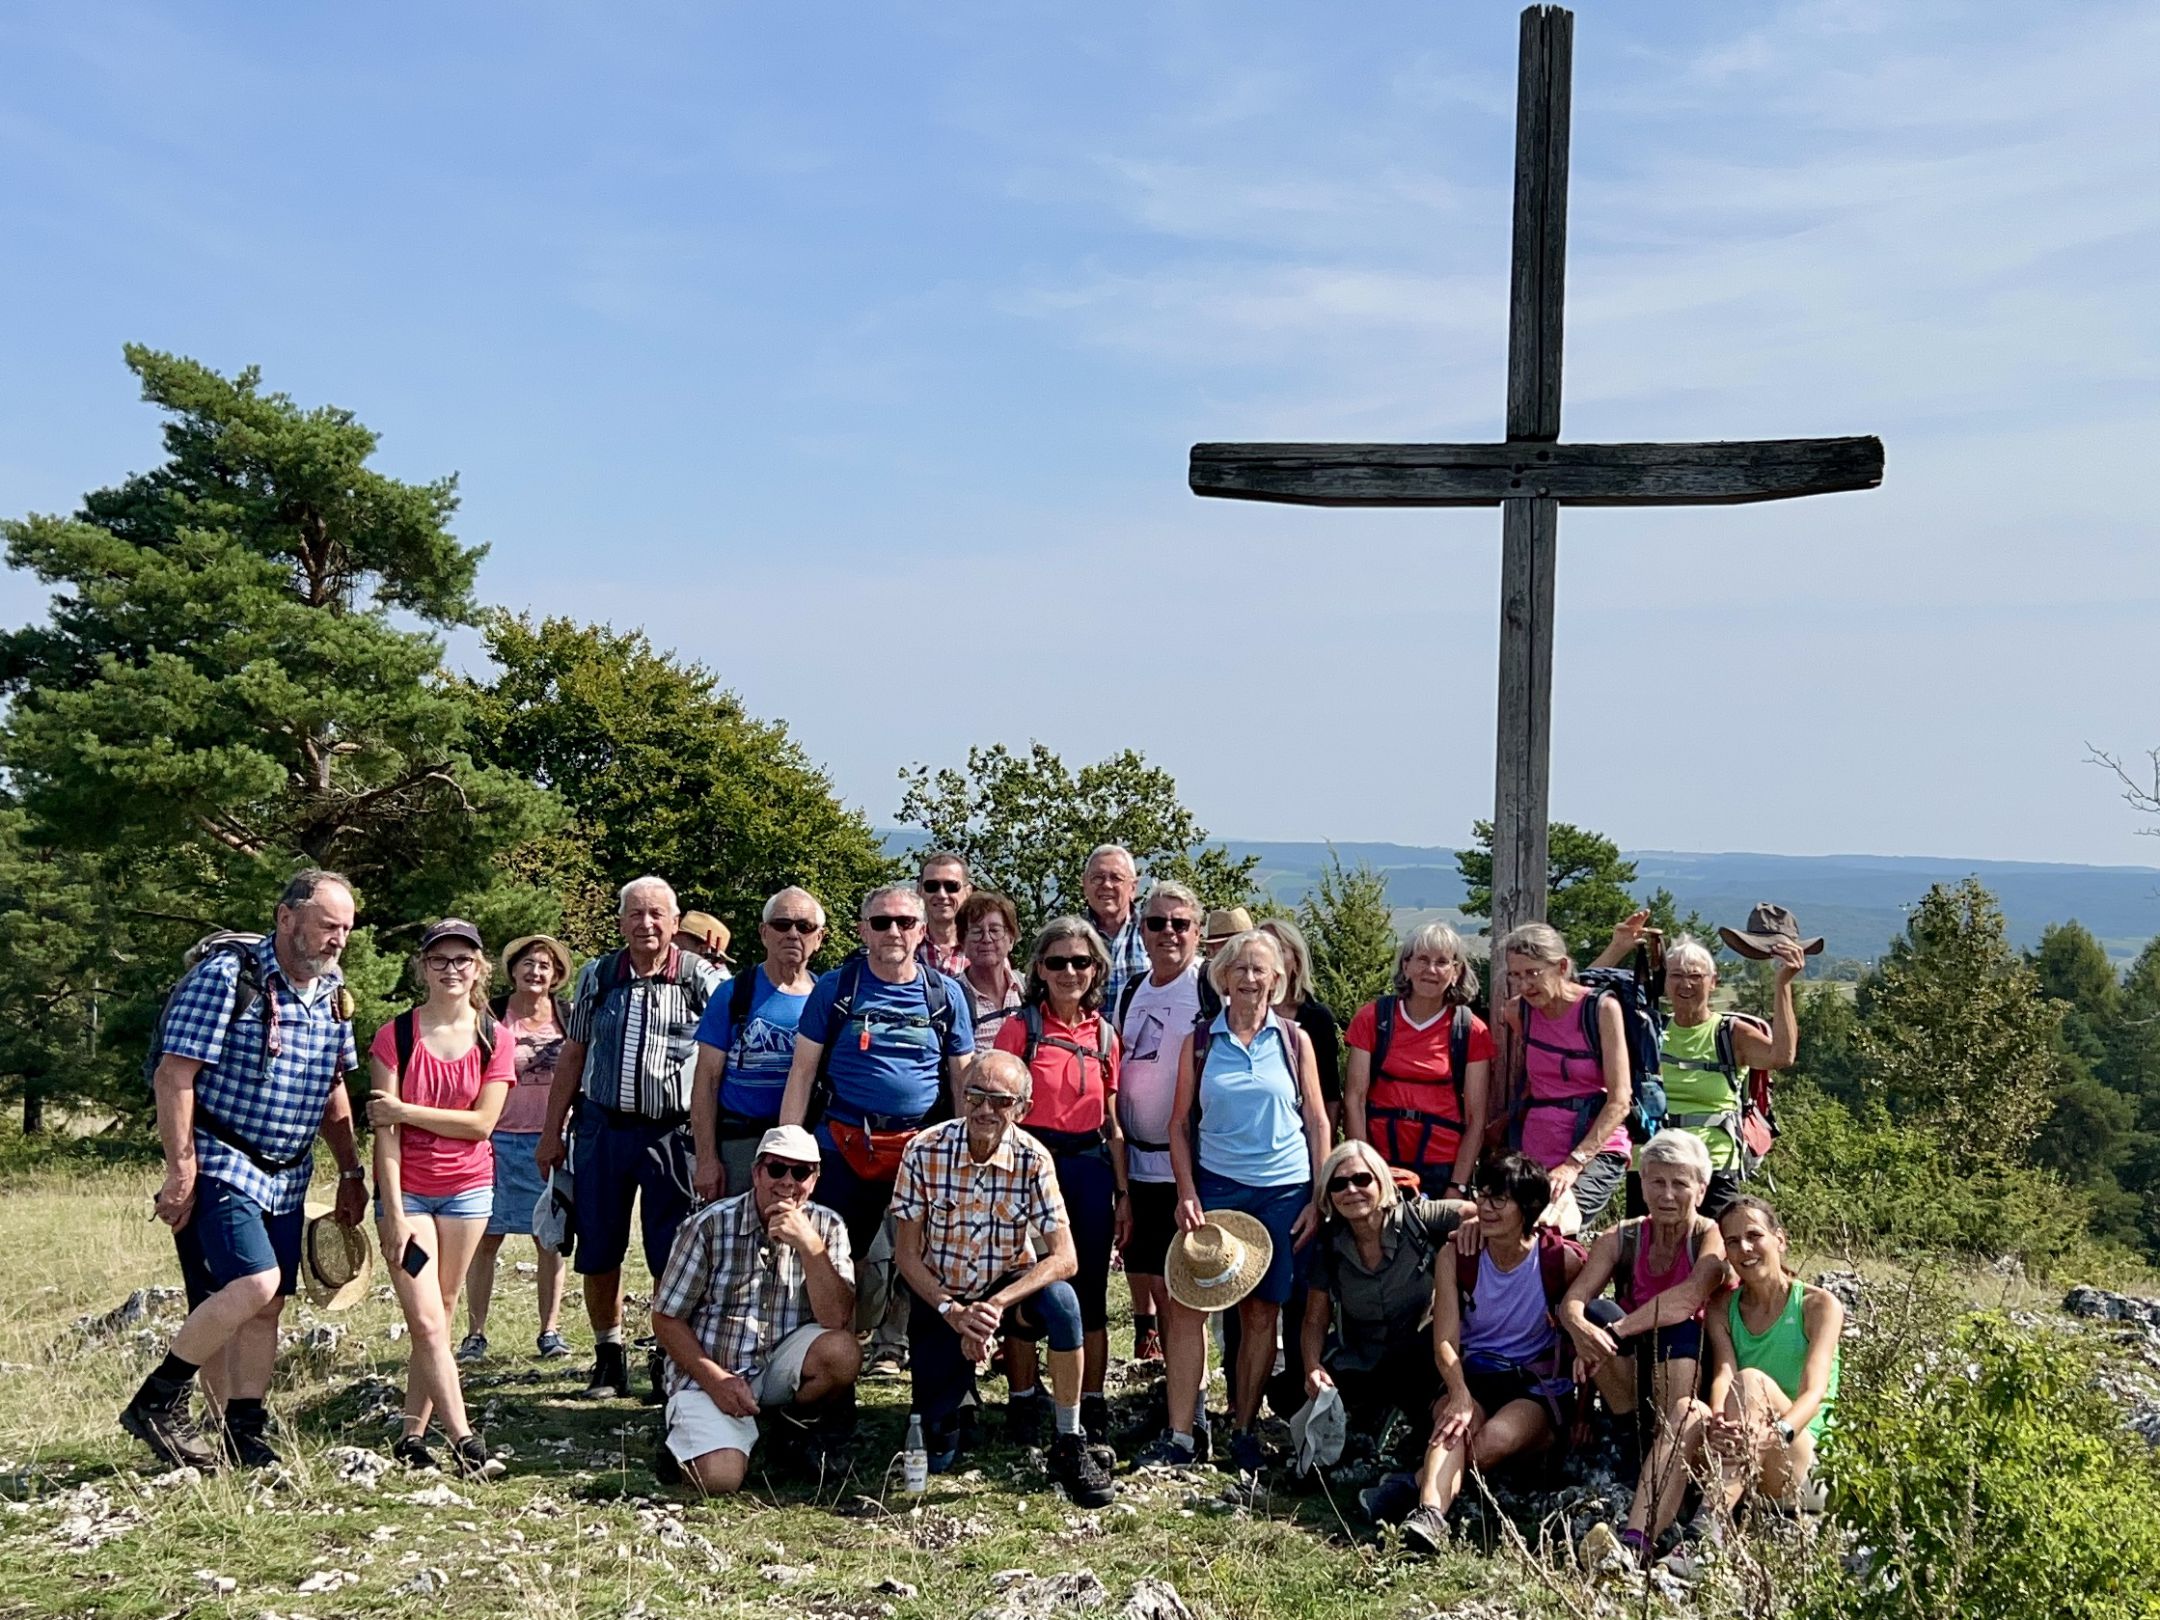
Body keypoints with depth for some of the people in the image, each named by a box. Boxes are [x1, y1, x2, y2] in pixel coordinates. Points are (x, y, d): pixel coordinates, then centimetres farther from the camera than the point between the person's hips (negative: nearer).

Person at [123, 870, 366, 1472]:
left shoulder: (332, 992, 9)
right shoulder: (228, 974, -13)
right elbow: (173, 1074, -16)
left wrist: (351, 1173, 16)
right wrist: (181, 1171, -19)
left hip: (286, 1176, 7)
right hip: (220, 1166, -7)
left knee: (264, 1307, 7)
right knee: (256, 1283, -21)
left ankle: (245, 1436, 15)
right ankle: (157, 1401, -4)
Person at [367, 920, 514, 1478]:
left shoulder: (493, 1039, -1)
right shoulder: (396, 1035, -7)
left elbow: (482, 1123, -9)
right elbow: (384, 1131, -10)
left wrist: (406, 1109, -14)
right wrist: (395, 1213, -15)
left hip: (467, 1189, 2)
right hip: (406, 1189, -2)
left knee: (441, 1316, 6)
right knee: (427, 1322, -8)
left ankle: (412, 1435, 15)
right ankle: (465, 1442, -9)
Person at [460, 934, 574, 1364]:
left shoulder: (569, 1018, 5)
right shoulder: (492, 1018, 1)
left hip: (551, 1140, 1)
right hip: (500, 1139, -1)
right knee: (486, 1239, 0)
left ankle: (550, 1331, 12)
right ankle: (475, 1333, 8)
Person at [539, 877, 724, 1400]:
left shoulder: (702, 978, -3)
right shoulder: (596, 977, 6)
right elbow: (572, 1056, 13)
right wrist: (552, 1131, 11)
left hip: (672, 1132, -3)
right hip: (602, 1127, 3)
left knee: (673, 1257, 1)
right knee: (598, 1253, 9)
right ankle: (608, 1356, 25)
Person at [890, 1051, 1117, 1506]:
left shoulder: (1033, 1159, -15)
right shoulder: (925, 1151, -16)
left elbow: (1064, 1258, -20)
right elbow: (907, 1254, -10)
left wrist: (996, 1304, -33)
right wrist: (953, 1312, -23)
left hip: (1010, 1287, 0)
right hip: (940, 1298, 0)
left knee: (1060, 1299, -34)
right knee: (933, 1452, -9)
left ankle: (1069, 1446, -18)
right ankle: (957, 1378, 28)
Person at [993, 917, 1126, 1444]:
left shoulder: (1104, 1034, 8)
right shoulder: (1019, 1029, -3)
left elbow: (1112, 1122, 12)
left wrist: (1124, 1192, 8)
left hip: (1089, 1168, 3)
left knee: (1091, 1292, 8)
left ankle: (1092, 1405, 18)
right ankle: (1023, 1403, 16)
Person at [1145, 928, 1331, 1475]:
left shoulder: (1295, 1041, 3)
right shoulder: (1200, 1041, 4)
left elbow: (1317, 1123, 5)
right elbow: (1180, 1123, 5)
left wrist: (1318, 1200, 0)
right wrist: (1187, 1193, -4)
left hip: (1283, 1191, 0)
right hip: (1215, 1185, 0)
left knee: (1261, 1312, 6)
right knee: (1188, 1304, -5)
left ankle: (1243, 1430, 18)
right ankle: (1179, 1433, 2)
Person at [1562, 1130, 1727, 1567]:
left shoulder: (1714, 1238, -6)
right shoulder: (1621, 1239, 2)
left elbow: (1689, 1297, -27)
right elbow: (1573, 1300, -13)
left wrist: (1616, 1331, -37)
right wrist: (1581, 1328, -37)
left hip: (1690, 1376, -2)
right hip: (1631, 1386, 2)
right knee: (1597, 1312, -24)